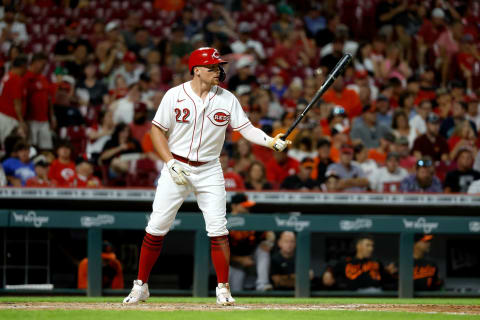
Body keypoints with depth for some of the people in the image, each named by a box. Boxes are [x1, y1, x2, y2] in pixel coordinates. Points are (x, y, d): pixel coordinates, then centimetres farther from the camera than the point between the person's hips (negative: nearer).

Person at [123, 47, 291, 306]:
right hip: (177, 166, -1)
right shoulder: (175, 96, -6)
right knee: (156, 227, -2)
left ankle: (223, 289, 4)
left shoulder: (227, 99, -1)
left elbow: (245, 128, -5)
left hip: (209, 170, 1)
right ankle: (140, 286, 10)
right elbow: (157, 130, -3)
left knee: (218, 230, -7)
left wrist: (271, 142, -22)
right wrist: (170, 163, -13)